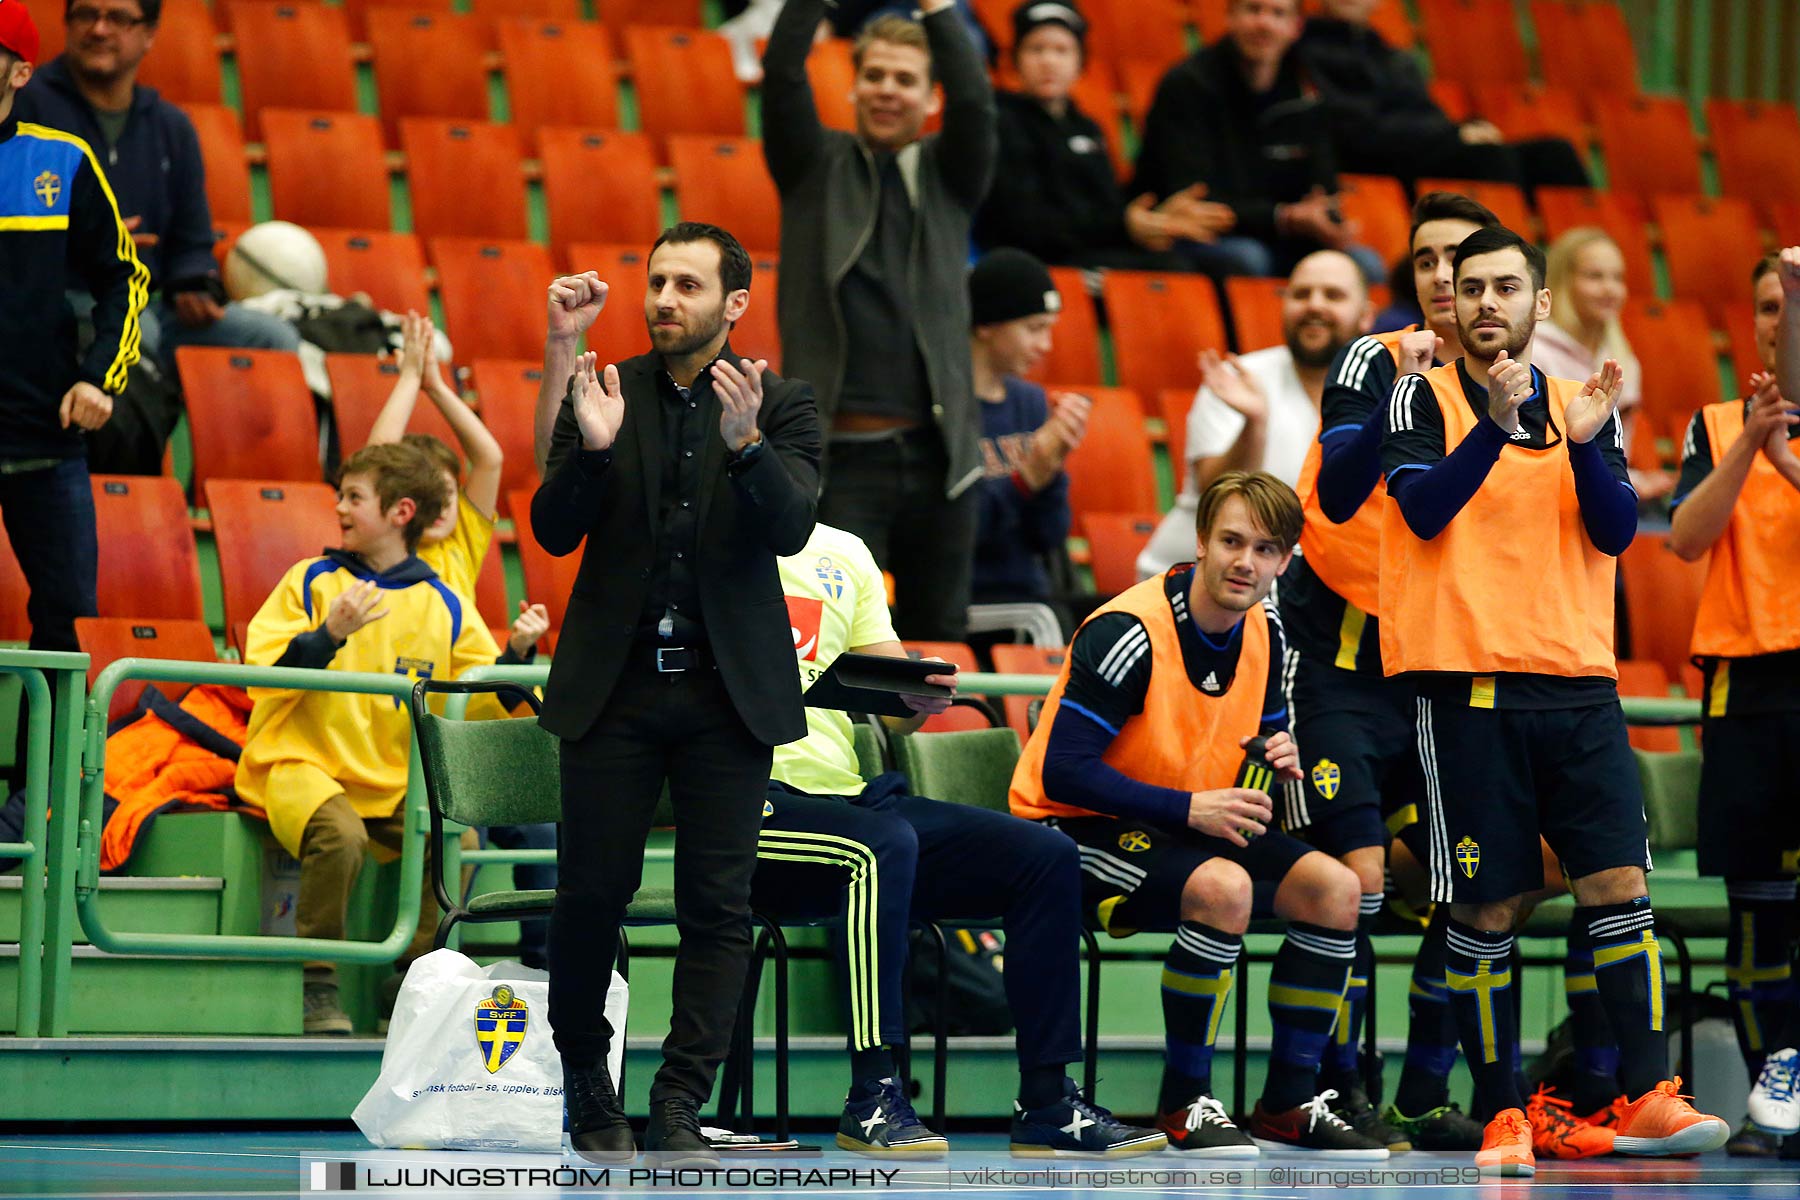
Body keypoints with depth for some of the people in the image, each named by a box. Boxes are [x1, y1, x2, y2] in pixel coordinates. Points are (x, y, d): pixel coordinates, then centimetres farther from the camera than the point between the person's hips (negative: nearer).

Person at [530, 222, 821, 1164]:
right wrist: (593, 447, -21)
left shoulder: (779, 406, 3)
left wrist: (745, 444, -30)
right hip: (616, 683, 0)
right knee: (592, 890, 2)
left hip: (726, 693, 0)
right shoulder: (605, 394, 5)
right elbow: (553, 532, -3)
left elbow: (791, 528, -11)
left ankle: (679, 1108, 0)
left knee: (717, 904, -3)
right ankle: (584, 1077, 23)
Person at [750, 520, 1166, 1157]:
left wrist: (920, 696, -6)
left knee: (1048, 856, -5)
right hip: (757, 804, -8)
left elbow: (898, 709, 19)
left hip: (848, 793, 8)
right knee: (885, 843, -37)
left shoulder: (842, 553, 18)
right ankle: (872, 1099, -32)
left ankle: (1048, 1105, -4)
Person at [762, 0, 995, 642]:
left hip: (936, 451, 2)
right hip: (840, 454, -2)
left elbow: (974, 100, -6)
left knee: (938, 635, 7)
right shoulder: (816, 167, 8)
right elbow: (781, 76, -5)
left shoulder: (948, 174, 11)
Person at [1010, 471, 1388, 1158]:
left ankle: (1287, 1106, 0)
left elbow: (1266, 733, 19)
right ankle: (1184, 1103, -20)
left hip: (1193, 827, 8)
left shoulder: (1265, 635, 2)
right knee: (1222, 887, -34)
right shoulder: (1127, 634, -23)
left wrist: (1281, 758, -8)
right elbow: (1062, 772, -26)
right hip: (1078, 828, -8)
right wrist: (1190, 809, -30)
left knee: (1335, 890, -9)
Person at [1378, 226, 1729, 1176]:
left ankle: (1646, 1097, -4)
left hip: (1576, 679, 3)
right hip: (1468, 684, -3)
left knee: (1617, 884, -6)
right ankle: (1501, 1114, 6)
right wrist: (1497, 421, -24)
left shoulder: (1580, 407, 14)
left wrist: (1584, 445, -14)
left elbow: (1616, 532, 3)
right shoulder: (1424, 398, 4)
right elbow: (1424, 508, -12)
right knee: (1486, 908, -1)